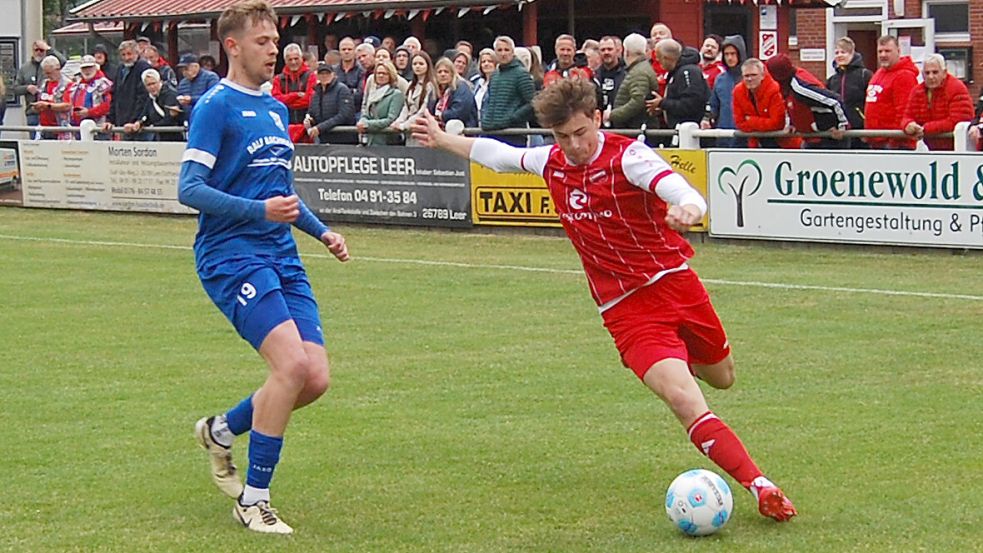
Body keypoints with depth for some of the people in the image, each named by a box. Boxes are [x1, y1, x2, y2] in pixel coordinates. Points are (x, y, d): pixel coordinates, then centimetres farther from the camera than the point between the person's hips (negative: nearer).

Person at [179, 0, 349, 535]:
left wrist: (321, 231, 21)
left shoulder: (276, 109, 18)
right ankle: (252, 501, -7)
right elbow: (189, 189, -14)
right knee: (292, 362, -22)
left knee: (315, 377, -2)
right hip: (232, 255, -8)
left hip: (281, 256, 8)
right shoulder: (216, 106, -6)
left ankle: (220, 431, 24)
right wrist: (260, 210, -22)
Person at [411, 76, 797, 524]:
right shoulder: (551, 164, 2)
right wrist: (442, 139, 31)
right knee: (685, 401, -18)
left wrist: (686, 210, -53)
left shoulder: (627, 156, -13)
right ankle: (761, 488, -19)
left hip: (674, 282, -1)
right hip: (626, 310, 1)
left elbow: (684, 193, -29)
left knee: (722, 377, 19)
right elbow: (501, 155, 24)